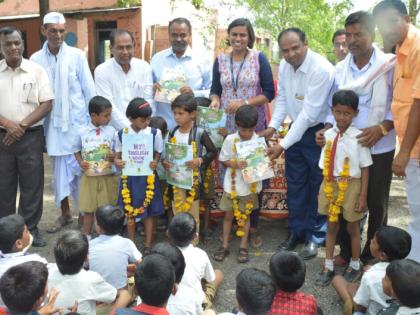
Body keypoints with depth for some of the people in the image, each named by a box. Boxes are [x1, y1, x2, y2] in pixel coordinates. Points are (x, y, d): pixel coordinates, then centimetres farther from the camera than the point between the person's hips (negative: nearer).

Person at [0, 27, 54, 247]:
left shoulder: (36, 70, 0)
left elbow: (46, 104, -4)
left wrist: (21, 126, -12)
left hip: (31, 136, -1)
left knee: (32, 184, 4)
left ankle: (31, 229, 18)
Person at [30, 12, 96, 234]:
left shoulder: (77, 56, -3)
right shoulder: (36, 59, 2)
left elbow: (90, 91, -1)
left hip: (77, 122, -2)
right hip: (54, 124, 2)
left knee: (80, 169, 3)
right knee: (60, 171, 11)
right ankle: (65, 213, 27)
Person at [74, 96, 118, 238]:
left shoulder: (111, 131, -4)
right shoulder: (82, 132, -3)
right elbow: (77, 150, 9)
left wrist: (113, 157, -18)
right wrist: (81, 162, -8)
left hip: (107, 176, 0)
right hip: (89, 176, 0)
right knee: (88, 208, 11)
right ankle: (86, 235, 28)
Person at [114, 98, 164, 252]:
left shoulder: (155, 133, -8)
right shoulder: (121, 134, -5)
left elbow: (158, 153, 2)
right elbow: (118, 154, 5)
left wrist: (155, 162, -19)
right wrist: (117, 162, -17)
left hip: (148, 176, -1)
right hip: (129, 176, 1)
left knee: (149, 211, 6)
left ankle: (148, 244, 20)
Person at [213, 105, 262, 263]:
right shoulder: (230, 139, -11)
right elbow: (223, 160, -4)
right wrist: (236, 164, -22)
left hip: (250, 185, 0)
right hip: (232, 184, 1)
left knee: (245, 215, 13)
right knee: (228, 215, 12)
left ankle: (243, 247, 26)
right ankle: (225, 246, 27)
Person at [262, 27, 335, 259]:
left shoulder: (322, 69, -25)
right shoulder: (284, 66, -3)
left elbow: (309, 113, -27)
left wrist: (283, 145, -26)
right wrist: (272, 127, -6)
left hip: (318, 132, -6)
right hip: (296, 128, 6)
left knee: (318, 185, 6)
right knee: (295, 184, 13)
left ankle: (315, 237, 22)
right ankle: (296, 231, 30)